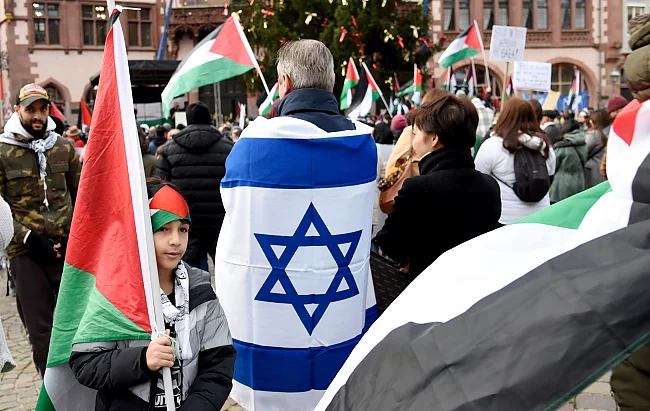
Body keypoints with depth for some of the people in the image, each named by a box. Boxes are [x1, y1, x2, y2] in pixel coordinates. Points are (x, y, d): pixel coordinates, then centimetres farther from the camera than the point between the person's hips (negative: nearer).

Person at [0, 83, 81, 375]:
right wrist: (29, 238, -13)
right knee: (40, 329, 2)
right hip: (26, 253, -2)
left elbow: (80, 194, 13)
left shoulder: (64, 148, 8)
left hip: (67, 247, 2)